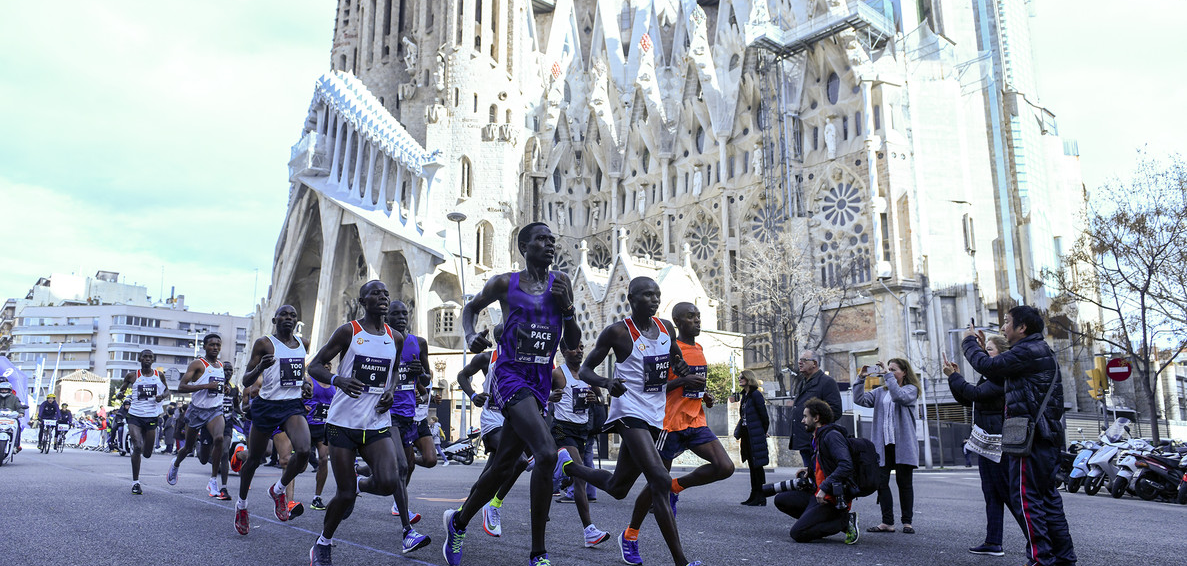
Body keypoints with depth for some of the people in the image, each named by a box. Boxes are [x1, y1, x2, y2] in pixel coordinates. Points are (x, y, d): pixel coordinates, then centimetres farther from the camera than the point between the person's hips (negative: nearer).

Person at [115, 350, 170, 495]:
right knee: (137, 447, -19)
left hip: (152, 417, 2)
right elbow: (121, 390, 11)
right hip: (135, 416, -2)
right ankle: (135, 482, -7)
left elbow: (167, 390, 18)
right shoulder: (132, 376, 2)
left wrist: (162, 396, -5)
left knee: (147, 454, 6)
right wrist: (119, 395, -13)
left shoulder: (159, 375, 6)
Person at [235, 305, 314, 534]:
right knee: (254, 459, 10)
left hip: (293, 405, 3)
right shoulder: (264, 343, -5)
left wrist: (305, 383, 7)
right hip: (267, 405, -3)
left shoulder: (303, 343, 9)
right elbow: (246, 381, -5)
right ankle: (241, 505, 36)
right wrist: (260, 367, -24)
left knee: (304, 451, -21)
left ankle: (278, 490, 7)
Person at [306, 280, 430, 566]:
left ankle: (359, 485, 17)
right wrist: (337, 380, -24)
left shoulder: (396, 338, 8)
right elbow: (315, 366, -3)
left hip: (377, 424, 3)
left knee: (389, 482, -19)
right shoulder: (348, 332, -5)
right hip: (344, 423, -3)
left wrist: (390, 392, 3)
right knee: (345, 494, -1)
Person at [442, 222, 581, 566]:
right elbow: (471, 308, 17)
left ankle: (459, 521, 38)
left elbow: (573, 344, 9)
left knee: (503, 466, 13)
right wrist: (470, 336, -3)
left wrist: (566, 307, -7)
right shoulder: (505, 283, -1)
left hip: (540, 383, 5)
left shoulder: (561, 284, 9)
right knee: (547, 453, -24)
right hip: (511, 376, -5)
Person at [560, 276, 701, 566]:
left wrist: (681, 368, -1)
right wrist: (606, 382, -25)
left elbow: (675, 360, 23)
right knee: (660, 481, -21)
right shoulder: (618, 332, -8)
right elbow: (586, 369, -3)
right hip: (629, 414, -7)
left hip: (654, 417, 7)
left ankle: (566, 465, 40)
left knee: (616, 488, 15)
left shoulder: (666, 328, 9)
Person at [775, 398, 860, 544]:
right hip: (818, 494, 10)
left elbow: (846, 465, -28)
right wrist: (810, 470, 12)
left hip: (833, 499, -10)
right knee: (780, 500, 8)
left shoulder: (832, 435, -15)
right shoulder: (817, 438, 18)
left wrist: (824, 488, -28)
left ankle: (845, 521, -7)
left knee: (797, 533, -18)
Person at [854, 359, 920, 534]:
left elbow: (899, 396, -18)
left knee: (904, 482, 3)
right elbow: (860, 400, 4)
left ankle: (907, 522, 13)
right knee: (881, 482, 0)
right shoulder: (881, 391, 16)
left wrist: (887, 375, -16)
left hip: (903, 444, -4)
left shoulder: (911, 389, 4)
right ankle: (887, 522, 6)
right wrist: (861, 379, -5)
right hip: (883, 444, 4)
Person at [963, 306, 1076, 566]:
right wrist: (980, 348, 20)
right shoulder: (1039, 350, 20)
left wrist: (970, 341, 1)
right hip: (1047, 435, 11)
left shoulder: (1028, 351, -14)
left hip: (1031, 436, -11)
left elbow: (987, 367, -16)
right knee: (1047, 497, 14)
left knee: (1024, 497, -8)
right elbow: (1002, 378, 23)